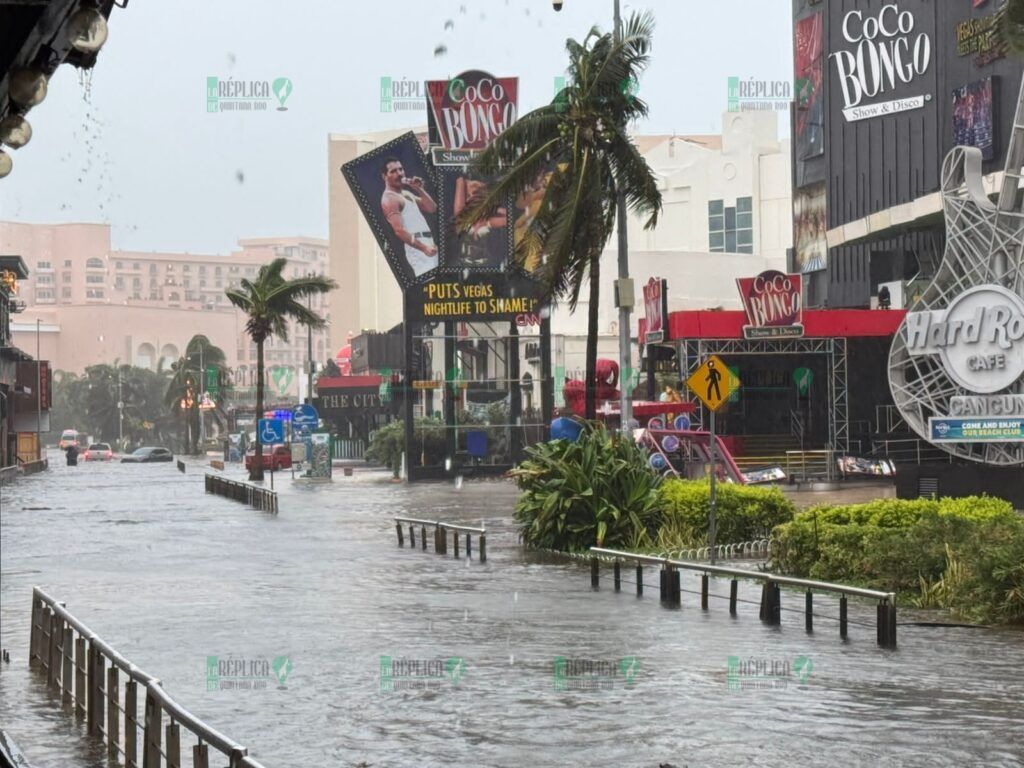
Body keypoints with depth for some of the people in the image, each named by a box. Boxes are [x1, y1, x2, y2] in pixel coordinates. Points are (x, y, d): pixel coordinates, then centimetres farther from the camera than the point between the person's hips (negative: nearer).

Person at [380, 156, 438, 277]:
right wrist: (423, 248, -27)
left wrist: (419, 190, 4)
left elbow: (432, 208, 18)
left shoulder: (406, 194, 22)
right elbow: (399, 230, -19)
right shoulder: (390, 199, -9)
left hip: (428, 243, 10)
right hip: (417, 246, -10)